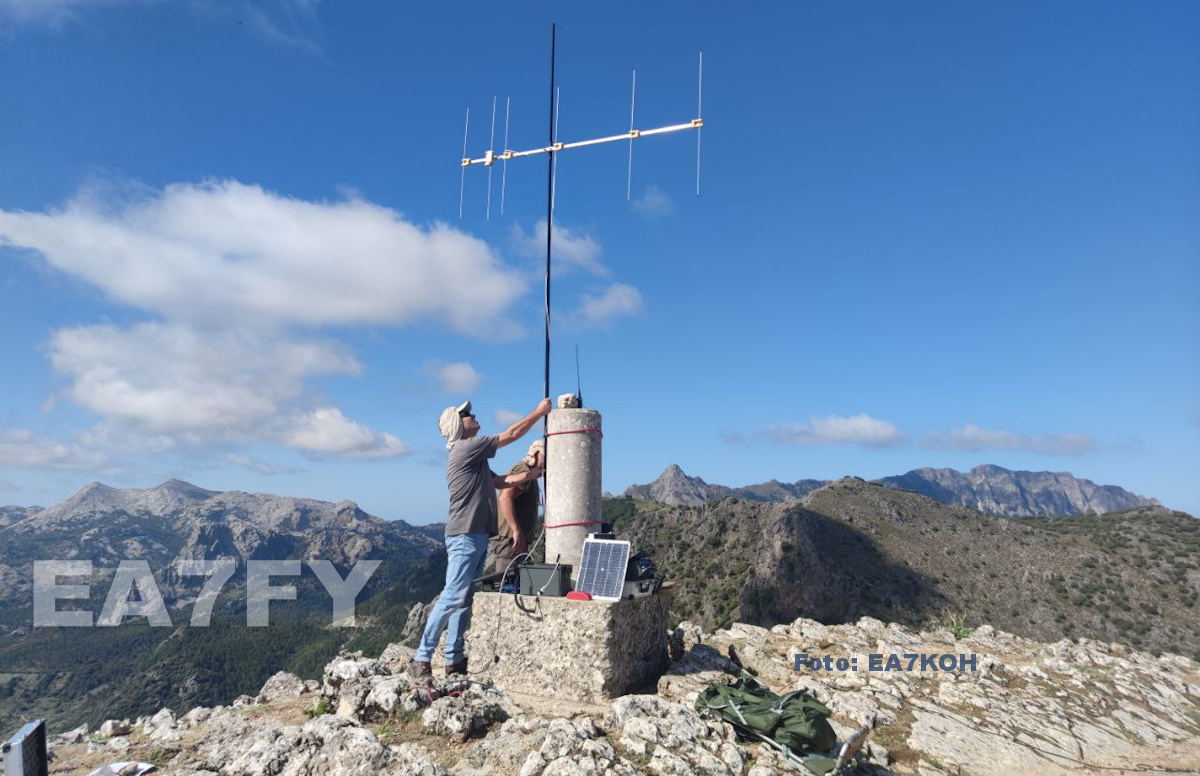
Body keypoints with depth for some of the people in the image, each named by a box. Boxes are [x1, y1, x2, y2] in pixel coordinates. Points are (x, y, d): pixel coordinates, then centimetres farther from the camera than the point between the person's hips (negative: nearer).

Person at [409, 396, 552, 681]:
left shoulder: (474, 456, 21)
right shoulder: (466, 448, -9)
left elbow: (500, 481, 18)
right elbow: (511, 434, -8)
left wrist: (531, 474, 7)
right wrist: (539, 412, 1)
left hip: (476, 536, 10)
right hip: (465, 536, -10)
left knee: (465, 600, 10)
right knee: (452, 598, -11)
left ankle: (454, 659, 15)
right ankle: (421, 659, -7)